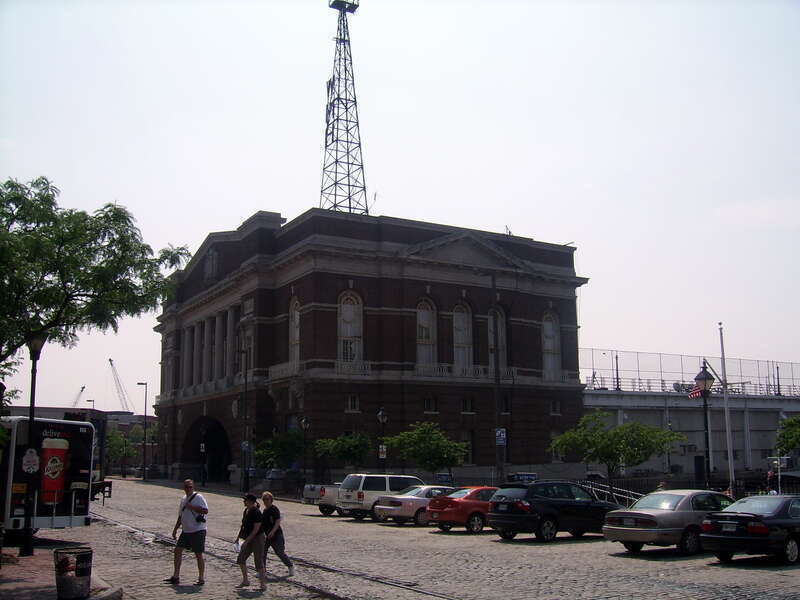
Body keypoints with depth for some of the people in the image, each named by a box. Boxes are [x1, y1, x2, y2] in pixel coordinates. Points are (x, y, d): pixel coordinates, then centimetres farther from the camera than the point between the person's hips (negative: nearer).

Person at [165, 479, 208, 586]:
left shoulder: (198, 497, -11)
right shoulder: (183, 499, 14)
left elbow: (205, 510, -22)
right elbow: (180, 516, 22)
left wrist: (192, 507, -24)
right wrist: (175, 529, 19)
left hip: (197, 531, -8)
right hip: (186, 531, 8)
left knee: (198, 554, -1)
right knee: (178, 550, 5)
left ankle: (201, 579, 9)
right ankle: (176, 576, 15)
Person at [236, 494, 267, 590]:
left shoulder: (256, 513, -20)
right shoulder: (246, 511, 7)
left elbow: (256, 529, -22)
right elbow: (244, 525, 18)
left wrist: (246, 541, -22)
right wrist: (239, 536, 15)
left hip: (257, 539, -9)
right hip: (249, 539, 9)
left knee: (259, 561, -4)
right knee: (241, 559, 10)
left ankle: (263, 583, 6)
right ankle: (245, 580, 24)